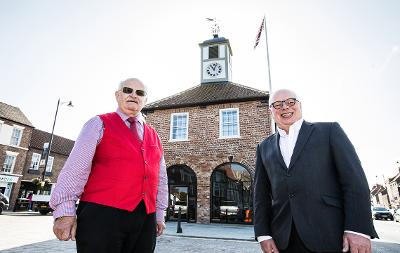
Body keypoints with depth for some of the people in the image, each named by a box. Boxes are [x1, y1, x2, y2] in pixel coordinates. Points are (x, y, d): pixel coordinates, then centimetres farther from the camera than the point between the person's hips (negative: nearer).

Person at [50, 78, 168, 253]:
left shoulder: (154, 136, 16)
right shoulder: (100, 124, 4)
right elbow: (76, 166, -5)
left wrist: (159, 214, 15)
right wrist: (64, 211, -12)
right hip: (101, 214, -4)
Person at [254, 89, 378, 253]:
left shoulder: (329, 131, 3)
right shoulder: (264, 147, 11)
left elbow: (354, 179, -4)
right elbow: (261, 194, 10)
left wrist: (359, 229, -12)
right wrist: (263, 234, 2)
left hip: (330, 236, -2)